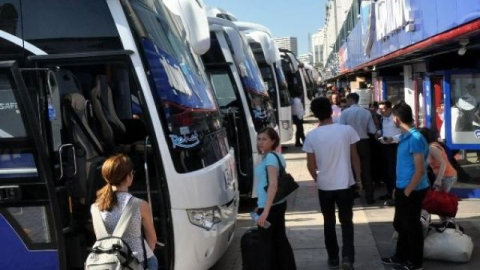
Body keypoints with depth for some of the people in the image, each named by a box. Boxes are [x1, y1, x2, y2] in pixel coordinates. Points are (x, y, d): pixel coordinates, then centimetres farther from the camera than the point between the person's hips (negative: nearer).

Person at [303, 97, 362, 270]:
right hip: (346, 185, 0)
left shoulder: (311, 136, -8)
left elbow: (311, 165, -2)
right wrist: (358, 179, 11)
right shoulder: (347, 130, -8)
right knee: (346, 222, 13)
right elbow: (354, 157, -1)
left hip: (325, 186, 0)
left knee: (329, 223, 15)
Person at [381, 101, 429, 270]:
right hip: (403, 189, 9)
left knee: (411, 226, 5)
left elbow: (420, 170, -22)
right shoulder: (405, 137, 8)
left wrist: (407, 192, -17)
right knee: (400, 224, 19)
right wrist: (399, 188, 18)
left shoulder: (415, 138, -22)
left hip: (412, 191, -9)